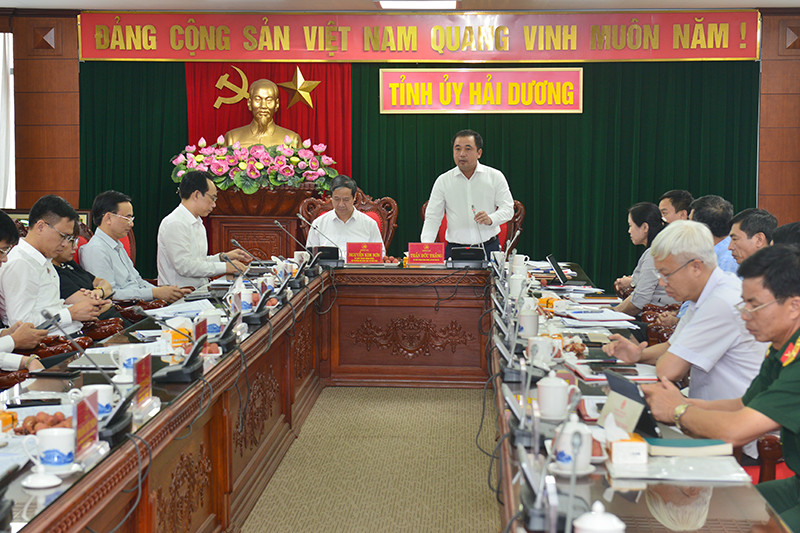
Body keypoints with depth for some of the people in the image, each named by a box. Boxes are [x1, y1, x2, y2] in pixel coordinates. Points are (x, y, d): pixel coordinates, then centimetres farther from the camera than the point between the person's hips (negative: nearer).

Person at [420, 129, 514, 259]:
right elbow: (432, 217, 4)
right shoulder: (443, 181, 7)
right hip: (455, 250, 0)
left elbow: (508, 209, 4)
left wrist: (491, 219, -17)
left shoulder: (495, 176, 7)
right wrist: (425, 247, -12)